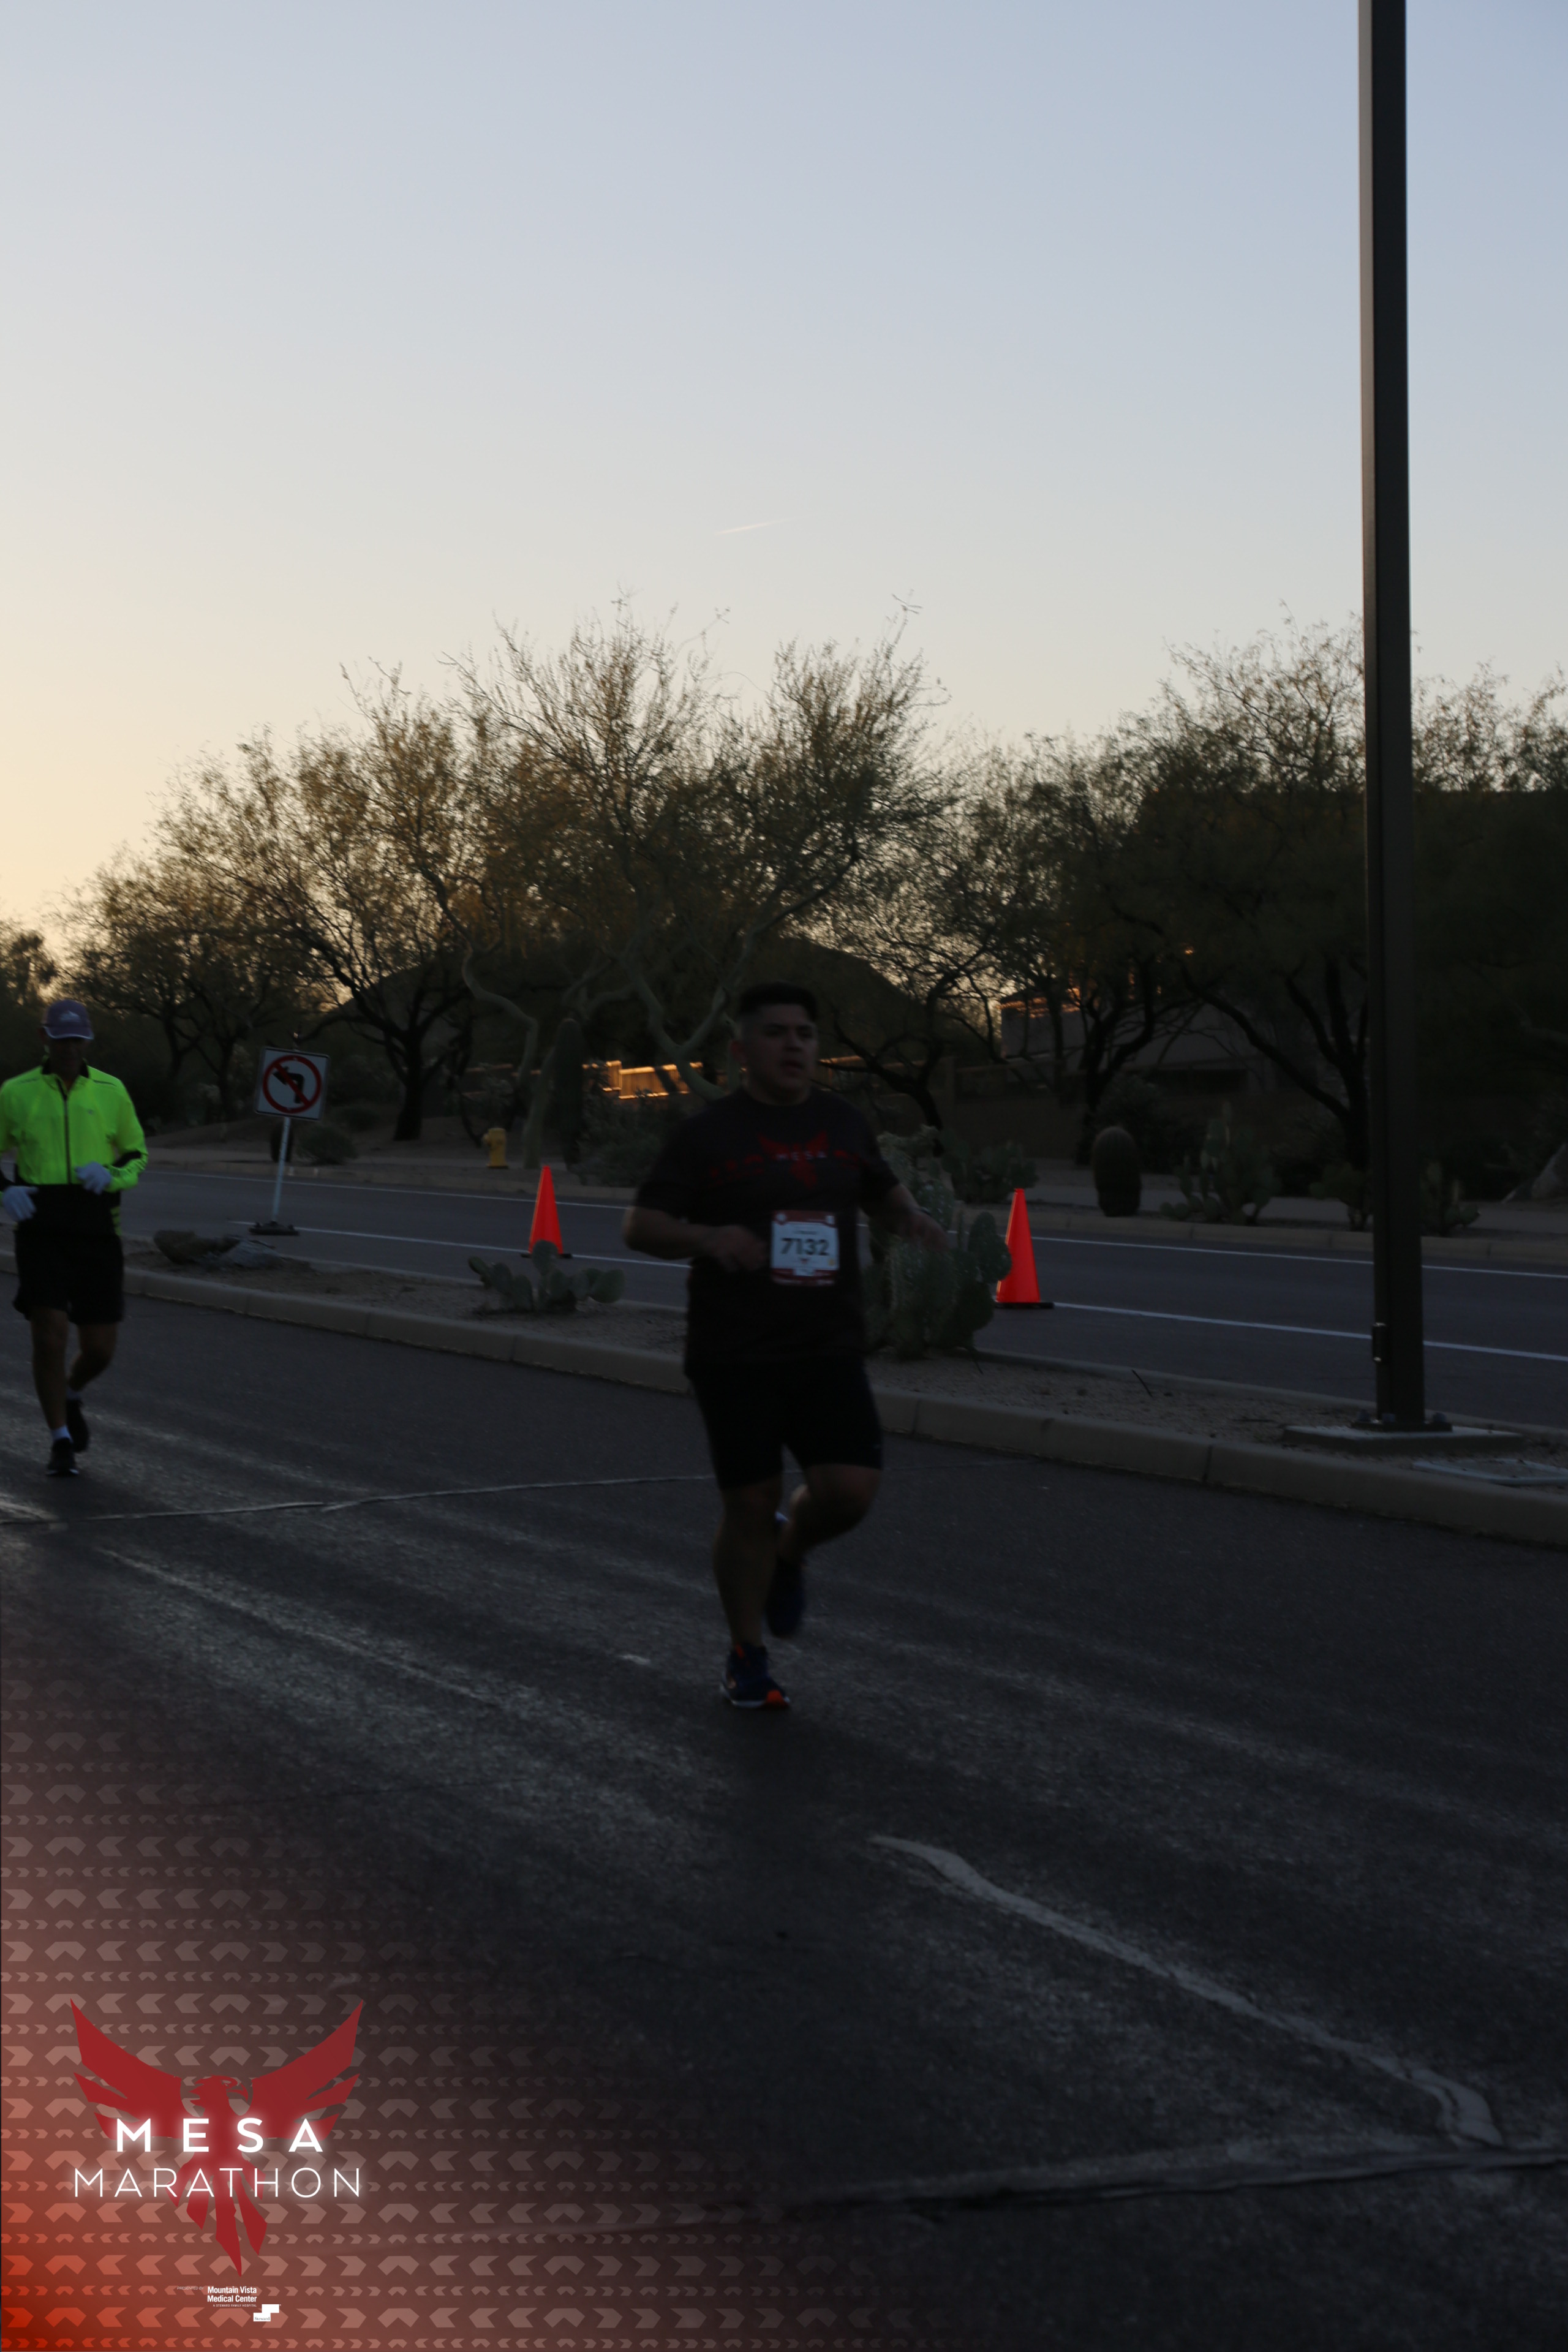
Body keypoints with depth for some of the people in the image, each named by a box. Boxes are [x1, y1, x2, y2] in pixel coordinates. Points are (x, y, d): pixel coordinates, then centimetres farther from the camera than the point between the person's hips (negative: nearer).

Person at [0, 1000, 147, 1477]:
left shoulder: (110, 1091, 6)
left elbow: (137, 1152, 15)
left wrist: (112, 1177, -8)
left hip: (95, 1228, 2)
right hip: (40, 1227, -1)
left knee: (99, 1349, 2)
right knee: (50, 1337, -12)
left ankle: (71, 1395, 37)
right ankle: (61, 1442, 4)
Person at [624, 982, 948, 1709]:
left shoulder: (842, 1124, 10)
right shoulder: (707, 1135, -3)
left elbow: (882, 1191, 26)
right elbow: (640, 1225, -4)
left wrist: (911, 1217, 3)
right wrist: (707, 1239, -23)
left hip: (830, 1350, 3)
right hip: (735, 1356, -3)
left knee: (850, 1490, -10)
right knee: (751, 1504, 0)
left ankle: (788, 1551, 25)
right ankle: (747, 1657, 19)